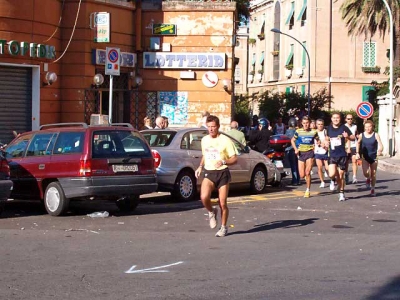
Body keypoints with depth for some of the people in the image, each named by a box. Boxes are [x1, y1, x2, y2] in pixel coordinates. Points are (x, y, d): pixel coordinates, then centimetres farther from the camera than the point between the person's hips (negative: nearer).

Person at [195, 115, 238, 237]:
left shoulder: (225, 140, -6)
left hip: (222, 173, -3)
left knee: (223, 203, 1)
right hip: (209, 173, 3)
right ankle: (211, 212, 9)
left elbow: (234, 159, -5)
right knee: (204, 197, -23)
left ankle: (223, 227, 21)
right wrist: (200, 166, 9)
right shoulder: (204, 140, 9)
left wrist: (223, 162, -23)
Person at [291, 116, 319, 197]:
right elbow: (293, 140, 14)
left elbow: (318, 140, 15)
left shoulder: (313, 132, 0)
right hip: (301, 153, 2)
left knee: (307, 173, -14)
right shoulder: (298, 131, 2)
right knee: (302, 175, 0)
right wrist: (295, 149, -1)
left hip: (310, 153, -2)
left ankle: (308, 191, -1)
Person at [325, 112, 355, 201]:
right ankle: (333, 180, 20)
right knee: (332, 174, -16)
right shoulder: (329, 128, 5)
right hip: (332, 155, 1)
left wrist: (347, 136, -19)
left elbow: (353, 138, 3)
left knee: (340, 176, 4)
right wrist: (326, 141, 1)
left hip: (342, 155, -1)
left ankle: (341, 193, 21)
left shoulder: (344, 128, -4)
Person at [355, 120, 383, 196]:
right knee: (366, 173, -16)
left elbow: (380, 145, -17)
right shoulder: (362, 135, -2)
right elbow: (358, 143, 17)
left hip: (374, 157, -1)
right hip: (365, 157, 1)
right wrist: (357, 153, 10)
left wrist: (380, 151, -38)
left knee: (373, 174, 7)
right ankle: (368, 179, 21)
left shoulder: (376, 135, -9)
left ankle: (373, 189, 28)